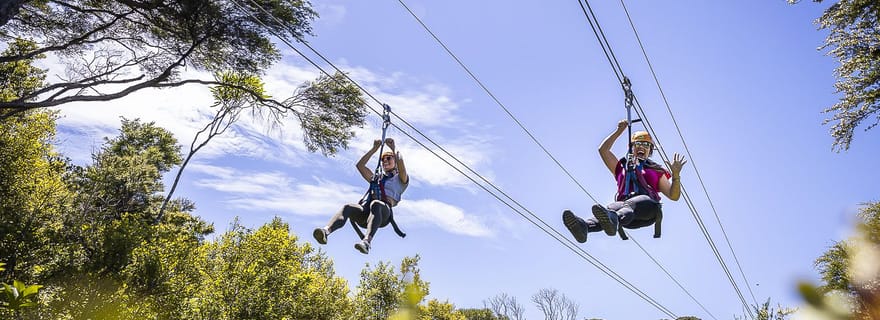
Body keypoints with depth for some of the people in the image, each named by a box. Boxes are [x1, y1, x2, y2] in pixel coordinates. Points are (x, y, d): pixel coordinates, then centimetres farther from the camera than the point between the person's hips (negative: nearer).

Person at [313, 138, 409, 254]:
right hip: (365, 210, 4)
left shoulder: (400, 179, 25)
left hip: (384, 212, -4)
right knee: (348, 207, -29)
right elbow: (359, 165, 32)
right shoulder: (377, 178, 39)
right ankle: (325, 231, -55)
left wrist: (394, 149, 13)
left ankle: (366, 242, -62)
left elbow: (400, 165, 2)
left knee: (375, 204, -41)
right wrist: (374, 149, 32)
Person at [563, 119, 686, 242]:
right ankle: (584, 226, -67)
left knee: (631, 204, -39)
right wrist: (619, 131, 27)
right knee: (611, 208, -36)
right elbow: (603, 149, 28)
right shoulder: (622, 167, 35)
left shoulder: (657, 171, 31)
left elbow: (674, 196, 19)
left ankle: (612, 220, -74)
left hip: (648, 206, -1)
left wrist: (676, 175, 2)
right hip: (623, 202, 2)